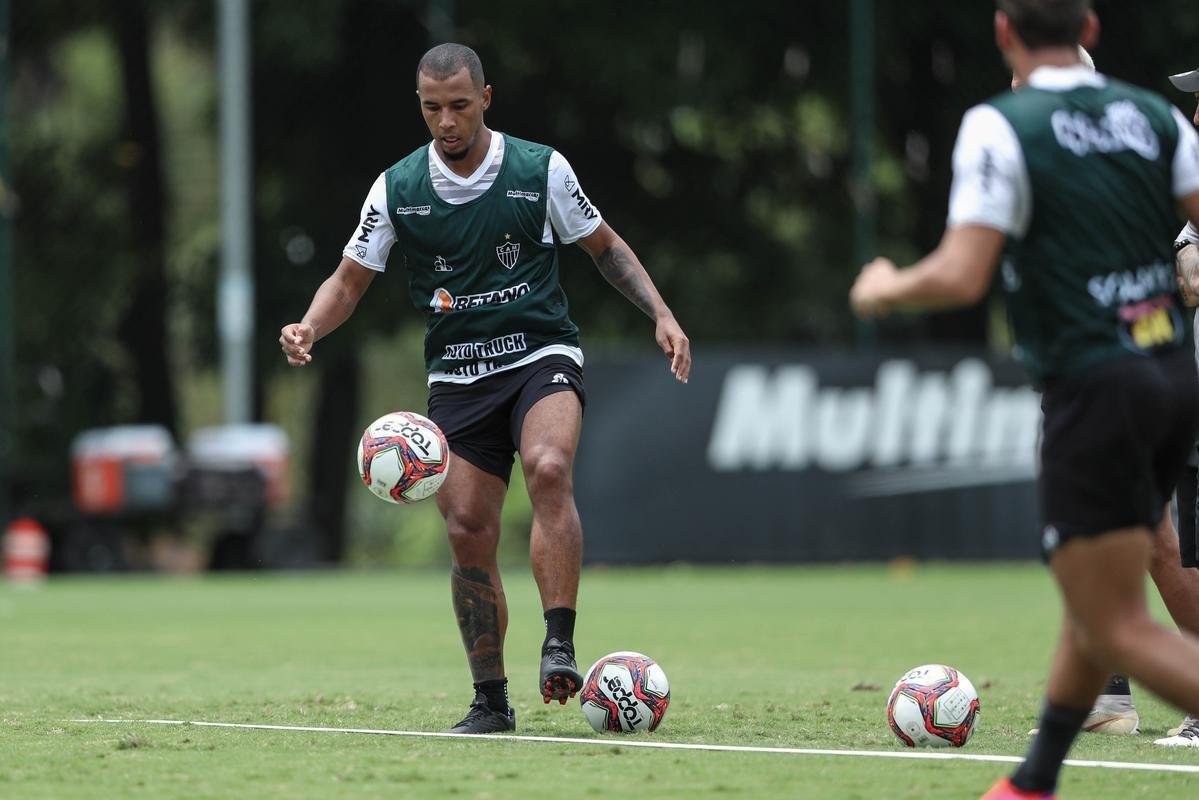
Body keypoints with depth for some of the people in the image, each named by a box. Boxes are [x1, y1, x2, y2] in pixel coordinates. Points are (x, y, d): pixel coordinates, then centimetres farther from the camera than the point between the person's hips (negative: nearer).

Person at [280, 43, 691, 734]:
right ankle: (491, 700, 8)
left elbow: (606, 246, 11)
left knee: (549, 470, -31)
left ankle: (560, 648, -33)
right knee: (469, 534, -4)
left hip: (542, 356, -2)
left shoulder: (541, 170, -2)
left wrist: (661, 313, 0)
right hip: (456, 378, 2)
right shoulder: (398, 189, 2)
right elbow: (350, 281, 9)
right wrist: (310, 328, -11)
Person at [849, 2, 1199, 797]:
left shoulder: (1000, 127, -9)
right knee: (1095, 601, 20)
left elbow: (961, 277, -16)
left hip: (1094, 392, -7)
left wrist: (885, 288, 3)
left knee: (1119, 628, -4)